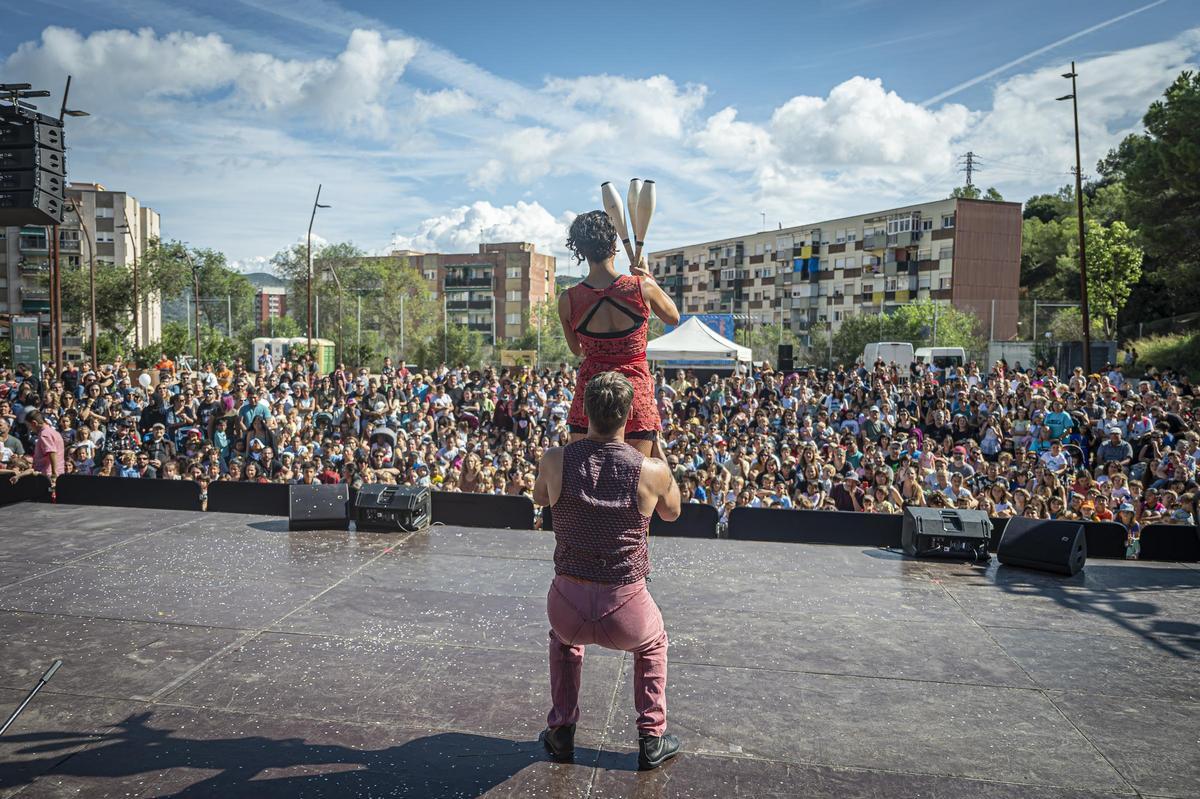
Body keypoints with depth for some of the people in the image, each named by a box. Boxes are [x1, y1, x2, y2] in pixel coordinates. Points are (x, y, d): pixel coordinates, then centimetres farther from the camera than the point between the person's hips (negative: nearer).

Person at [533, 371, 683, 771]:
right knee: (653, 641, 36)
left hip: (569, 606, 1)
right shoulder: (651, 471, -10)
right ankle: (652, 739, 34)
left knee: (564, 636, 39)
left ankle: (561, 732, 40)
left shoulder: (555, 460, -8)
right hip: (625, 613, -1)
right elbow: (672, 513, 13)